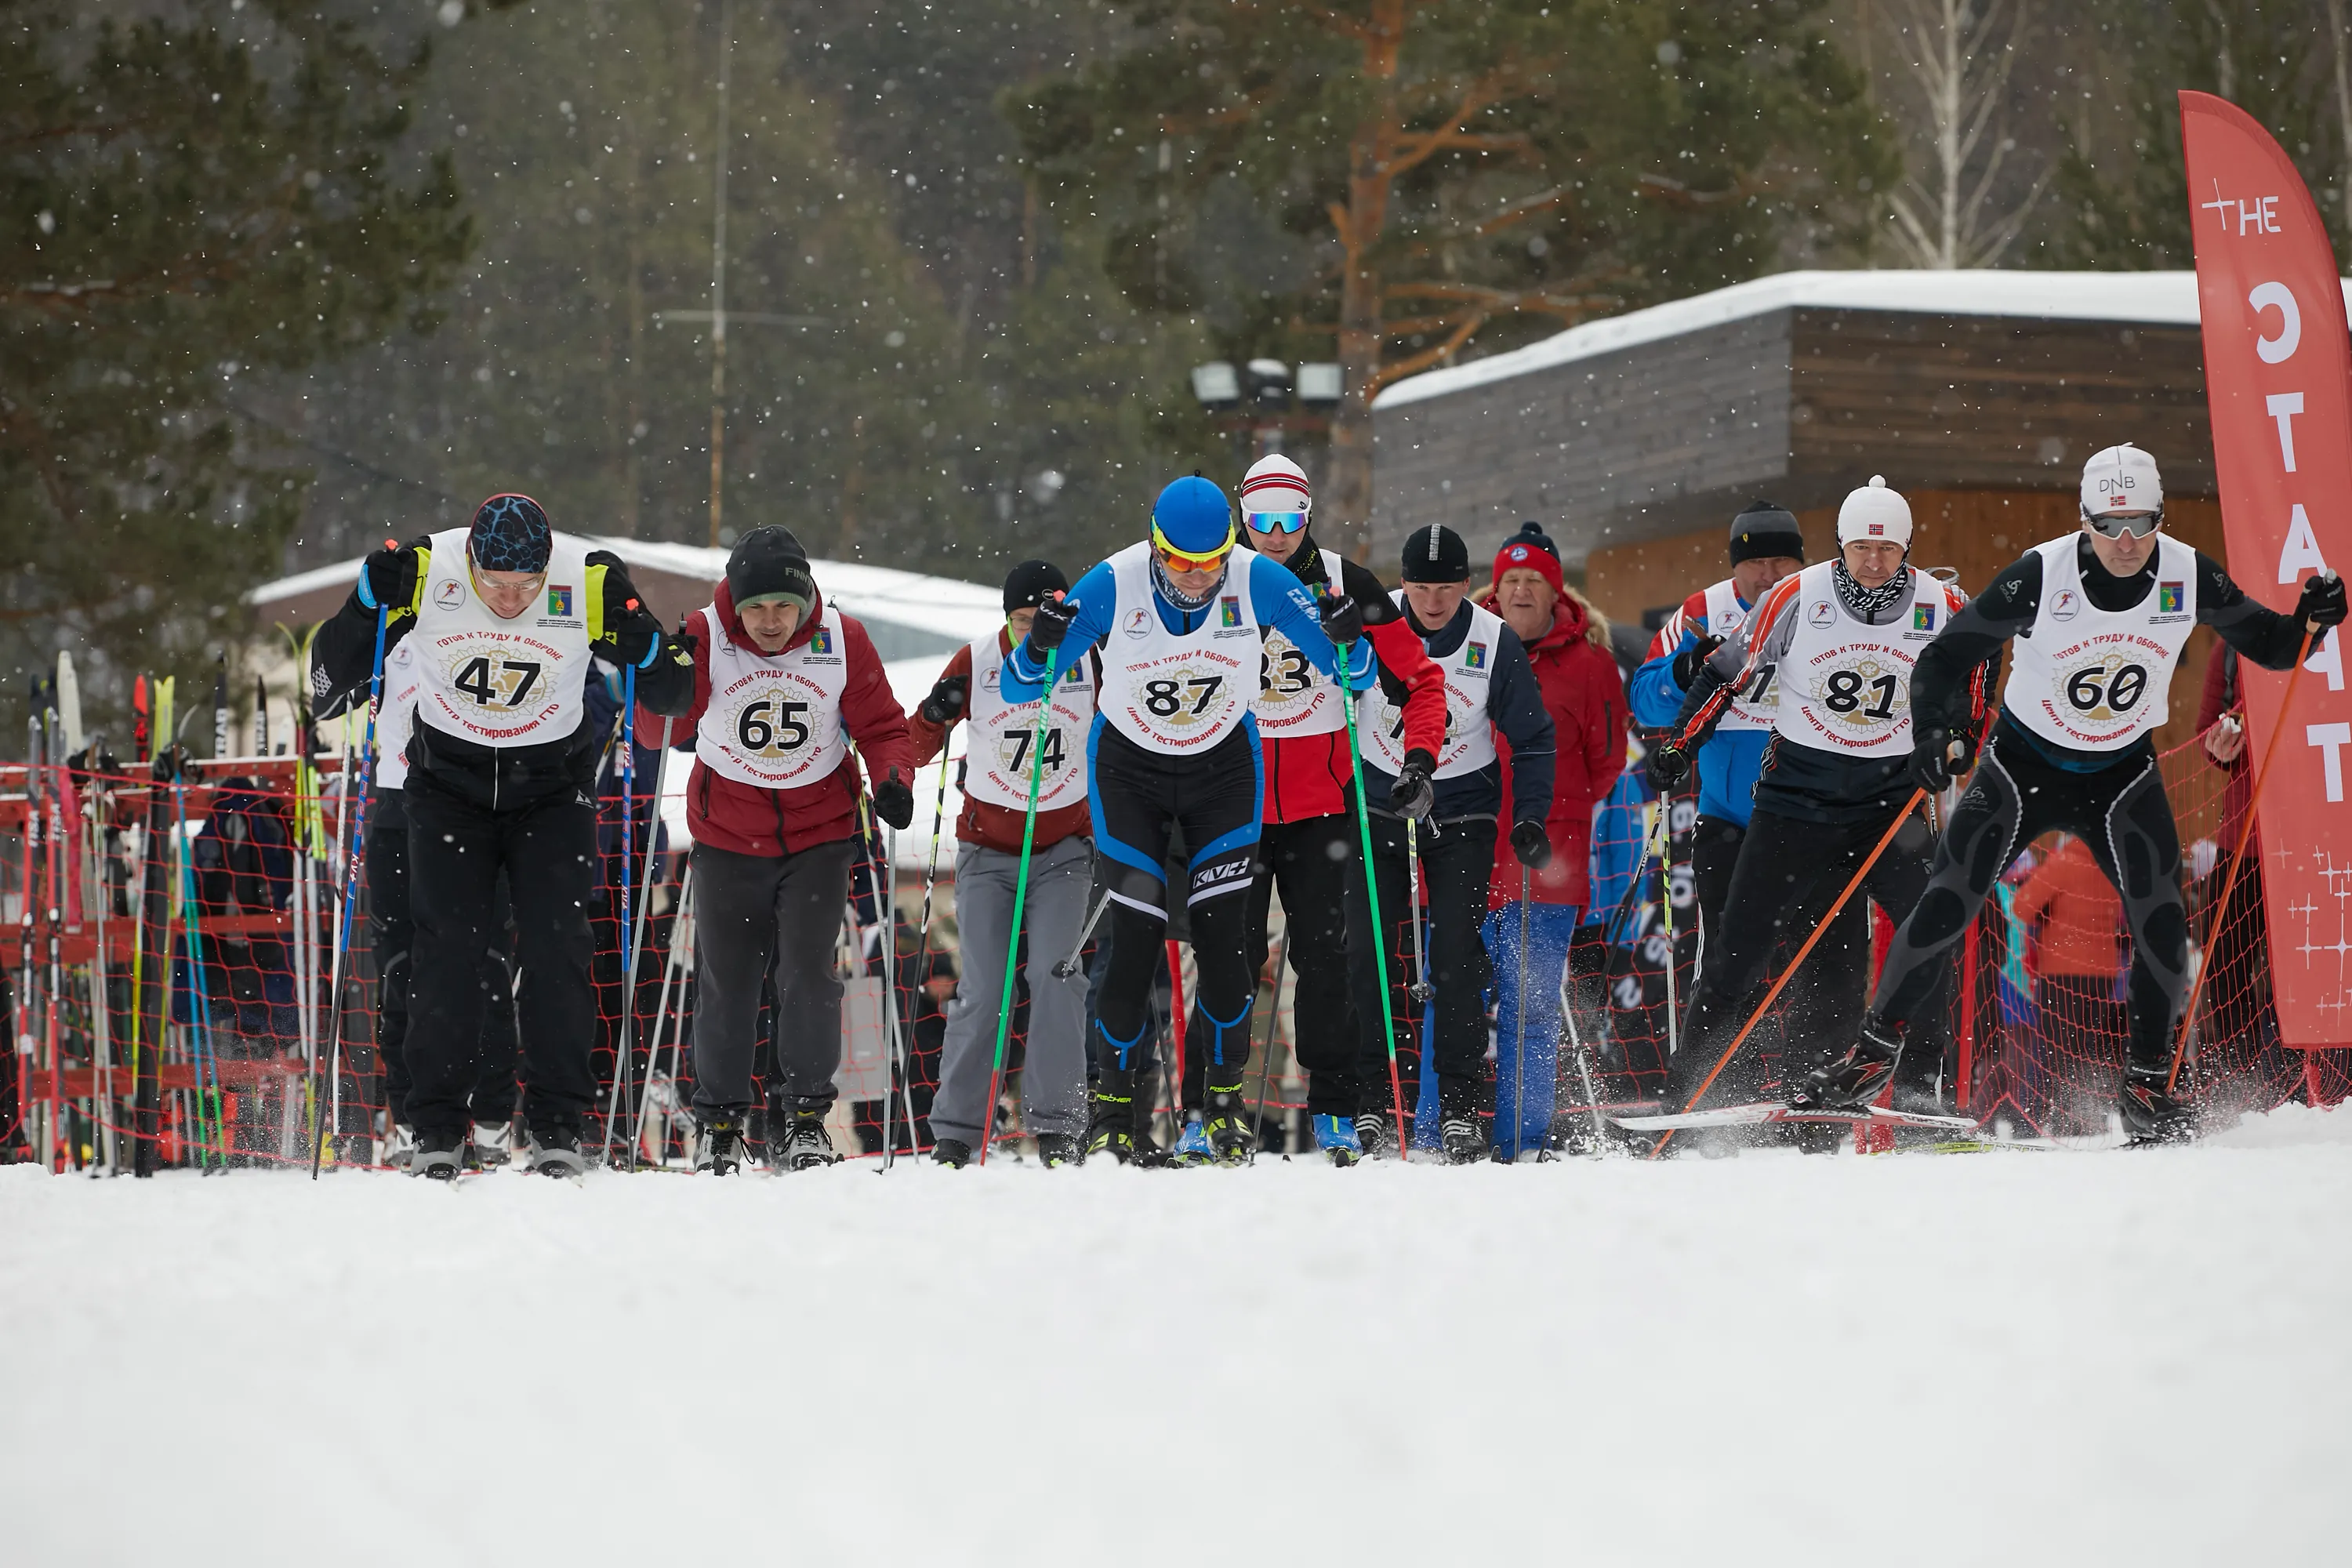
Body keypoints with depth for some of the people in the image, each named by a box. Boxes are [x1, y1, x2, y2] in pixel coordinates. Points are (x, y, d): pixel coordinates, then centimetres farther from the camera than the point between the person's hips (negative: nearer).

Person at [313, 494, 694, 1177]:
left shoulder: (590, 583, -20)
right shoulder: (422, 570, -19)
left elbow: (663, 690, -9)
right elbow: (336, 670, -9)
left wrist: (671, 664, -32)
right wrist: (367, 604, -28)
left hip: (553, 790, 0)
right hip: (449, 782, 0)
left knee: (555, 948, -8)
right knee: (448, 948, -7)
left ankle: (557, 1125, -1)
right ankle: (437, 1127, -2)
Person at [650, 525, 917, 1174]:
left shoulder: (842, 641, -9)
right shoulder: (704, 637, -12)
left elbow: (881, 727, -1)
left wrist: (893, 780, -20)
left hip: (818, 835, 0)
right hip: (728, 837, 0)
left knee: (807, 973, -9)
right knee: (726, 982, 6)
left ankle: (803, 1118, 0)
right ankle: (718, 1122, 19)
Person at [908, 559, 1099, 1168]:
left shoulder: (1090, 663, -8)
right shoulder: (976, 664, -10)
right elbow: (913, 750, -6)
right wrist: (933, 717, -25)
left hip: (1063, 848, 0)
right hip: (988, 849, 0)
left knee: (1054, 974, -17)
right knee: (982, 992, -7)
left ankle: (1057, 1128, -13)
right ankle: (956, 1130, 4)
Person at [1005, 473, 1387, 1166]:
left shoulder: (1260, 581, -20)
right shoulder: (1112, 585, -23)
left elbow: (1352, 675, -11)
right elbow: (1017, 689, -17)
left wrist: (1347, 643, -34)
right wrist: (1039, 649, -39)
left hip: (1225, 769, 1)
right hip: (1129, 770, -1)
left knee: (1222, 934, -9)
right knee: (1136, 936, -10)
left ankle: (1223, 1097, 9)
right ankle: (1113, 1108, 5)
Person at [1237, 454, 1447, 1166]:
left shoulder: (1346, 587, -1)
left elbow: (1418, 677, 4)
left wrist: (1420, 755, -10)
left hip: (1323, 806, -1)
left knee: (1325, 957, -3)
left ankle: (1334, 1113, 2)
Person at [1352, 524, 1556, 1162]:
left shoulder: (1495, 643, -10)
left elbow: (1531, 738, -1)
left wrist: (1529, 818, -12)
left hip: (1462, 814, -1)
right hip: (1379, 804, 1)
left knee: (1457, 955, -9)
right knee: (1371, 953, -4)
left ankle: (1462, 1108, -3)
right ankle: (1374, 1101, 3)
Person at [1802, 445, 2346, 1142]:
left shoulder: (2190, 577, -15)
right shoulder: (2040, 575, -22)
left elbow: (2266, 645, -1)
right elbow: (1949, 655, -15)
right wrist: (1935, 733, -31)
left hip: (2122, 772, 2)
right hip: (2023, 762, -1)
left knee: (2160, 921, -14)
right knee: (1946, 906, -8)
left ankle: (2149, 1084, 0)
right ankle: (1873, 1052, 6)